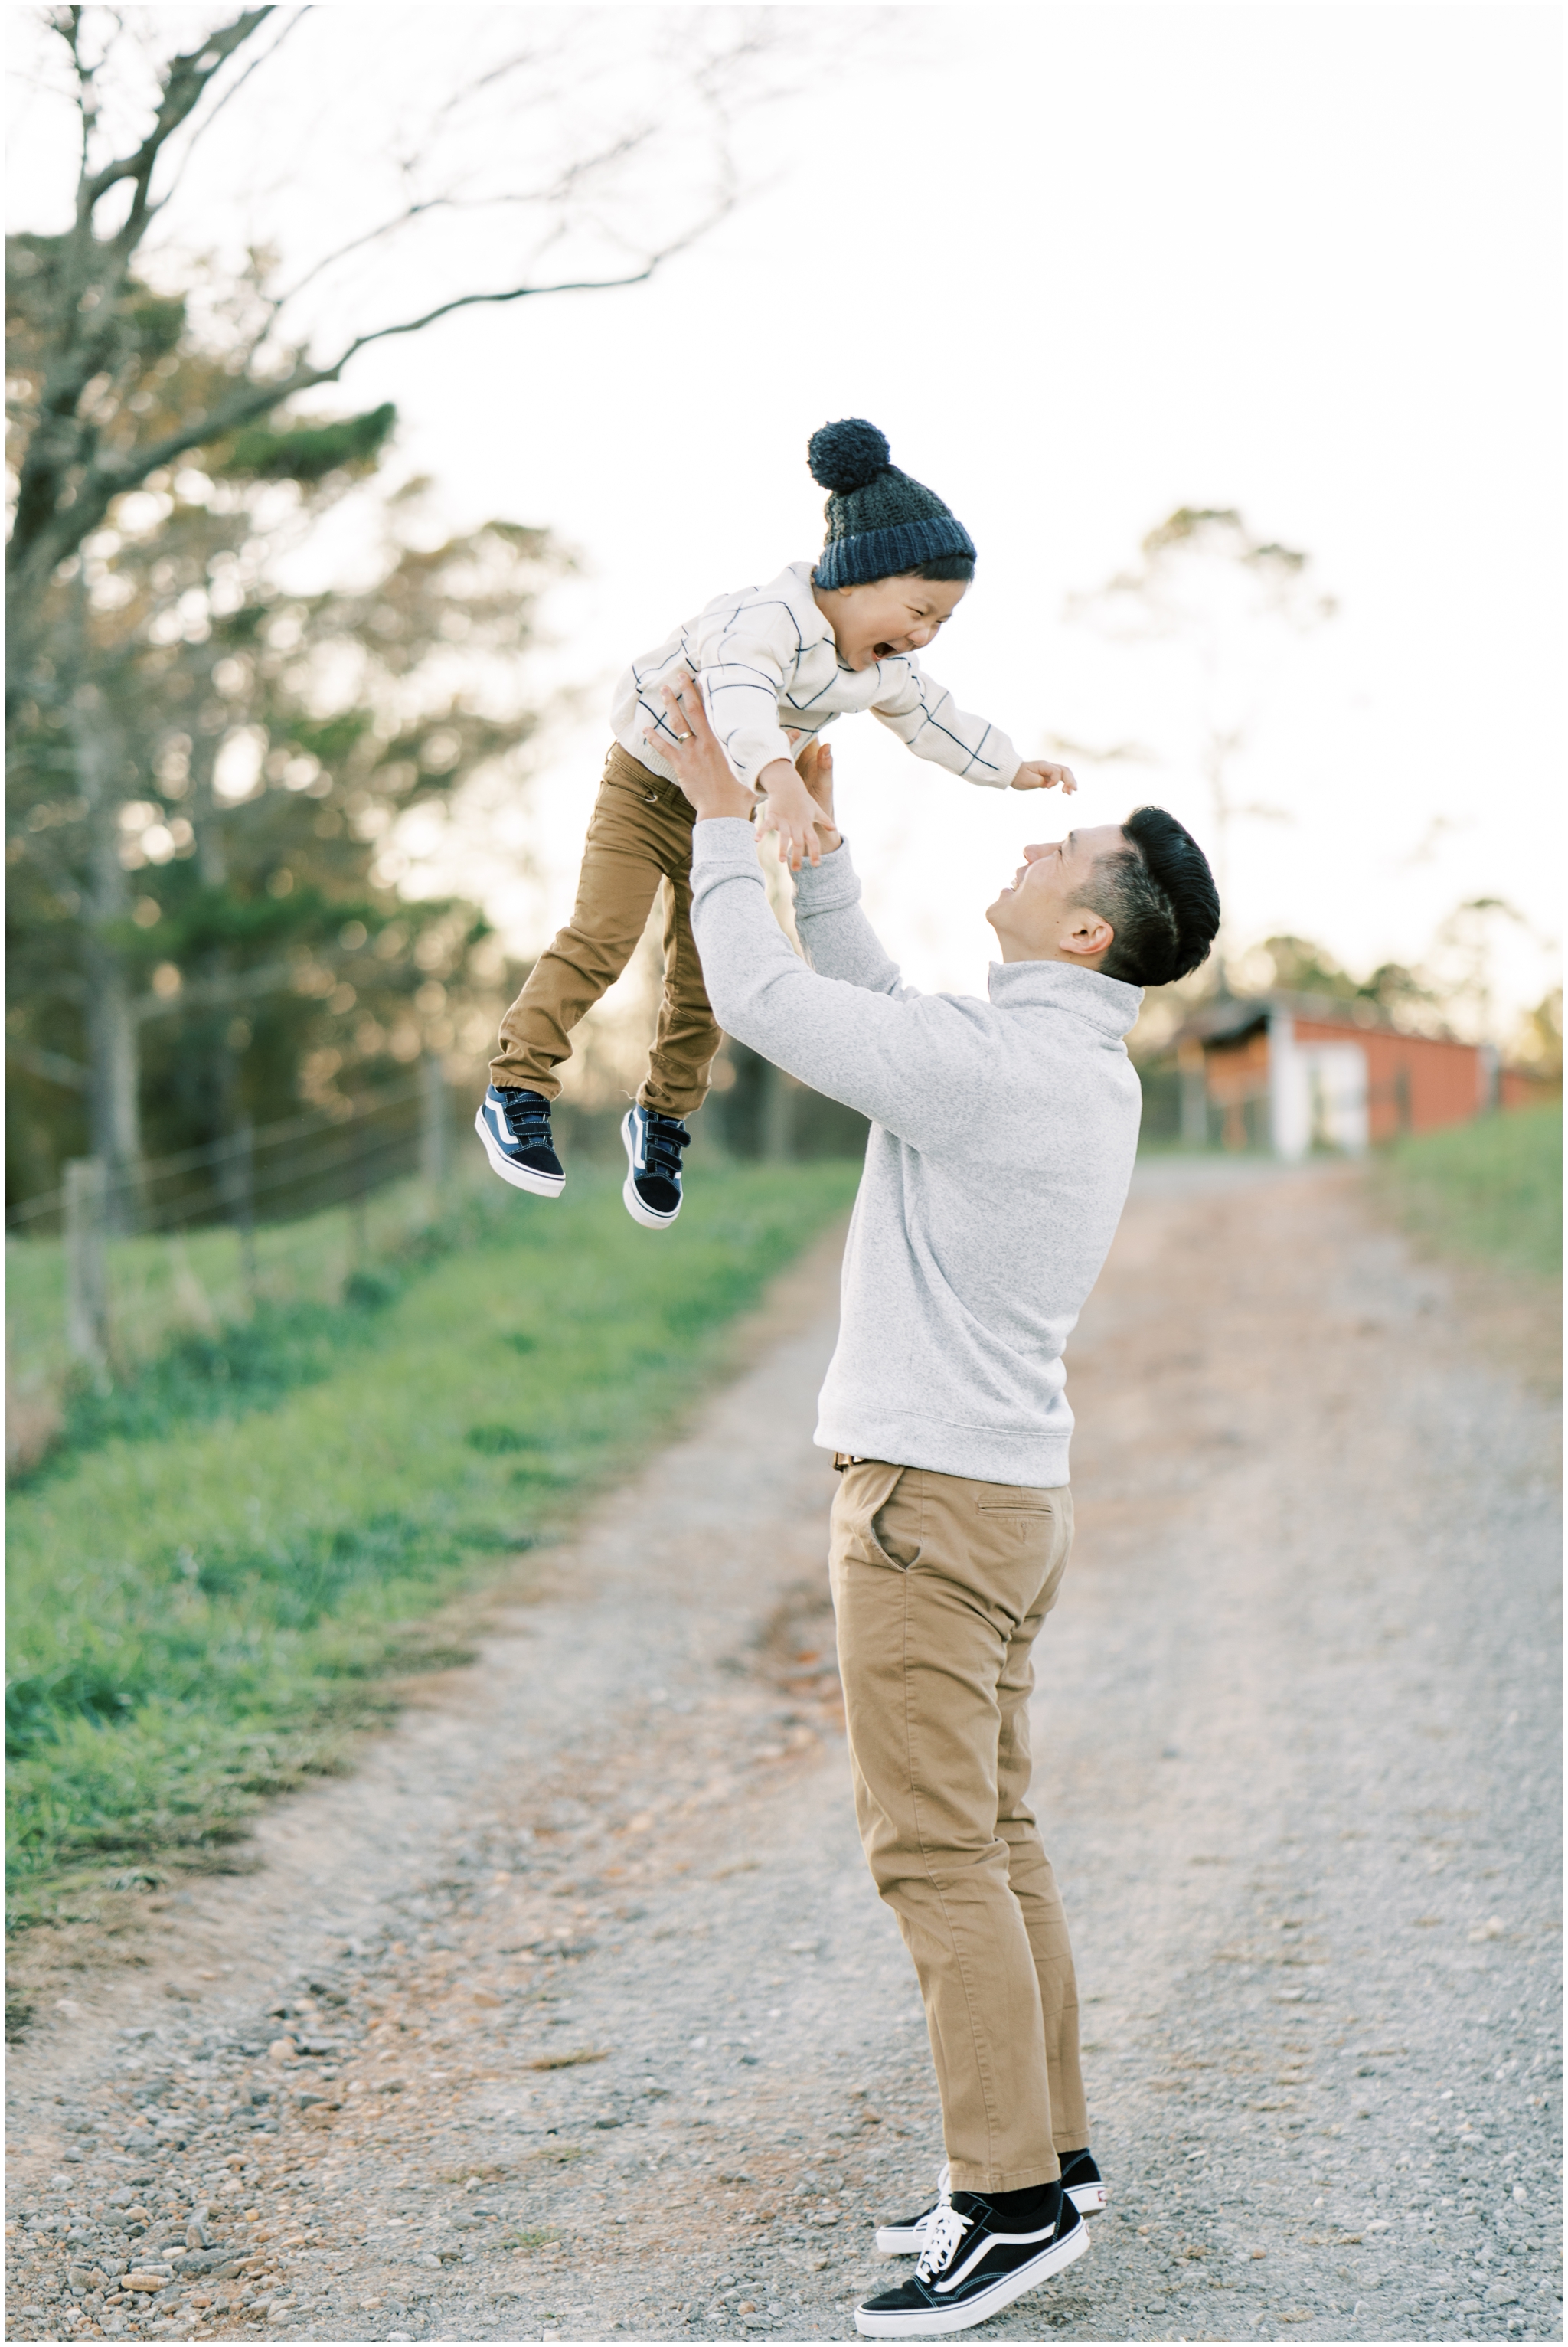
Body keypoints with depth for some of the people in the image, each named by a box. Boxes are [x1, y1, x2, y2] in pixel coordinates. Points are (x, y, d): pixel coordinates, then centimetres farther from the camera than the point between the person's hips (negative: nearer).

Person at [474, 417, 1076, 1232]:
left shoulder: (886, 668, -7)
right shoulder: (770, 619, -36)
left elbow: (929, 718, 15)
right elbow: (741, 699, -57)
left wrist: (1010, 767, 17)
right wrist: (780, 778, -74)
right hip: (648, 785, -7)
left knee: (703, 977, 7)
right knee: (600, 939, -18)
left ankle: (661, 1118, 26)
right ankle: (515, 1092, -11)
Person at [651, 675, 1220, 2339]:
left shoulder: (1000, 1063, -19)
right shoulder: (1084, 1066, 11)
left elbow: (768, 1004, -14)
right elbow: (873, 1008, 26)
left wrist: (725, 821, -3)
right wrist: (818, 840, 23)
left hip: (932, 1496, -10)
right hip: (1002, 1491, 10)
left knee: (936, 1852, -7)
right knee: (991, 1838, 15)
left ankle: (1015, 2201, -4)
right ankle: (1045, 2152, 22)